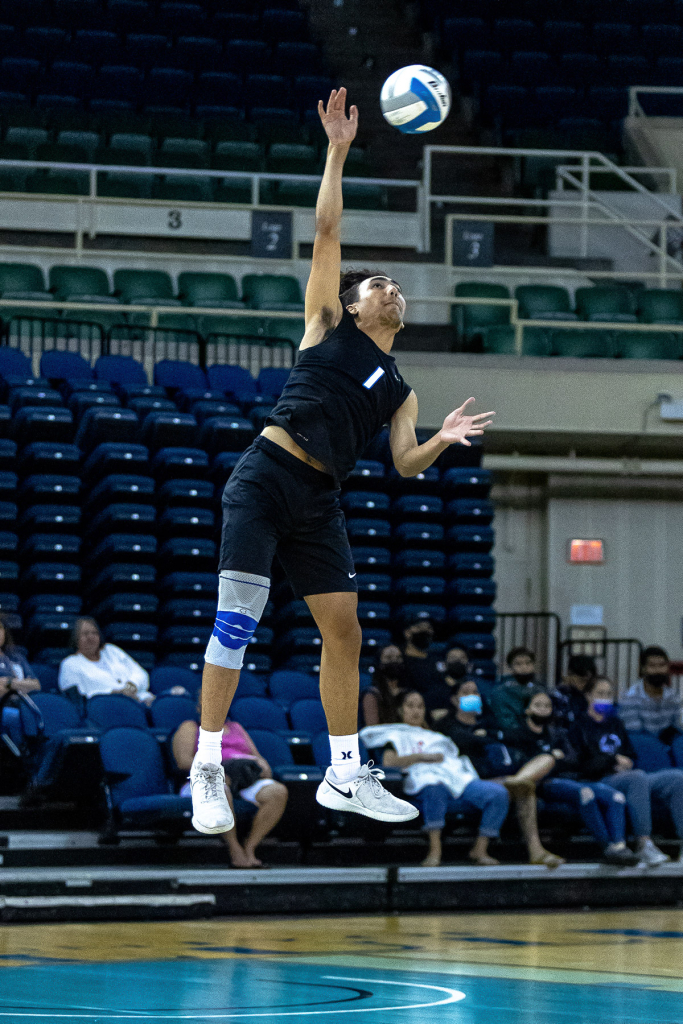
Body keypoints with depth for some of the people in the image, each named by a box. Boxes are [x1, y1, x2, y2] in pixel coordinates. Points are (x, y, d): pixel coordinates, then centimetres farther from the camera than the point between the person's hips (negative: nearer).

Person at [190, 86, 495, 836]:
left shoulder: (399, 391, 20)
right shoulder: (328, 325, 9)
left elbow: (405, 464, 8)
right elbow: (326, 231, 4)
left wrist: (444, 440, -12)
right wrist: (338, 149, 1)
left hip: (318, 503, 6)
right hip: (265, 477, -6)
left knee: (344, 630, 4)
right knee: (238, 618, -12)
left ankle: (345, 776, 14)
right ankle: (206, 772, -9)